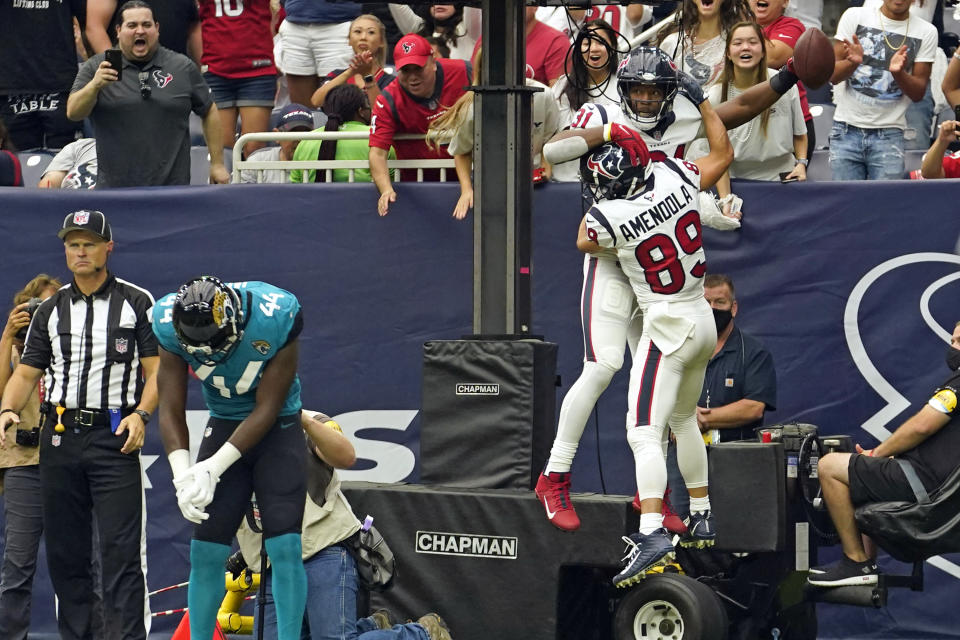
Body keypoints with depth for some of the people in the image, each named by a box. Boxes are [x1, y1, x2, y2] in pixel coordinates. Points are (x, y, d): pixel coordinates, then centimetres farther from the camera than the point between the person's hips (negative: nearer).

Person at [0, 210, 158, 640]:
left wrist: (140, 414, -15)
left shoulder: (137, 303, 4)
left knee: (121, 550, -11)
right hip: (59, 438, 4)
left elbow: (156, 371, 1)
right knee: (64, 551, 5)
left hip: (114, 438, -4)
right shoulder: (50, 310, 14)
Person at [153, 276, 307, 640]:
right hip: (224, 425, 3)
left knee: (284, 548, -13)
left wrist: (214, 467, -23)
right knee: (206, 552, -1)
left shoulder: (276, 317, -27)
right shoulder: (170, 324, -19)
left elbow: (267, 408, -19)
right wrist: (183, 475, -25)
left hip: (276, 428, -3)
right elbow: (171, 411, -11)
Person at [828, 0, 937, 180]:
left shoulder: (926, 32, 4)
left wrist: (898, 73, -19)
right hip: (846, 130, 0)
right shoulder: (855, 16, 3)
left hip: (889, 134, 0)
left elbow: (918, 94, 2)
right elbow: (833, 75, 1)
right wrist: (853, 62, -22)